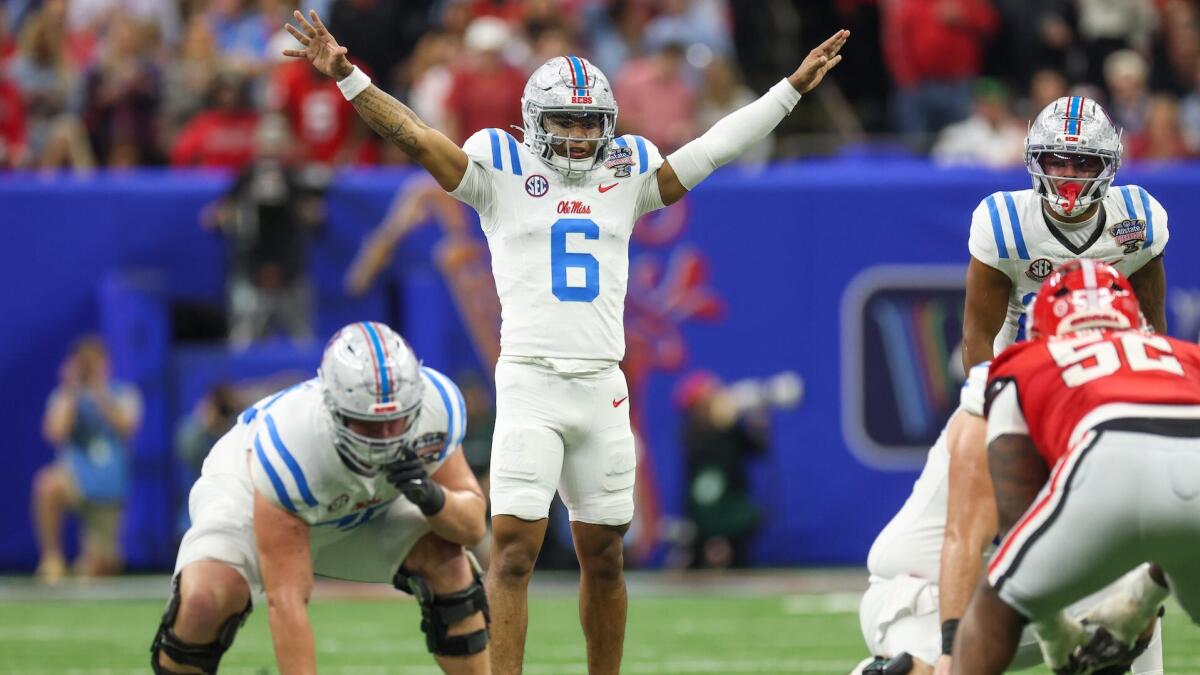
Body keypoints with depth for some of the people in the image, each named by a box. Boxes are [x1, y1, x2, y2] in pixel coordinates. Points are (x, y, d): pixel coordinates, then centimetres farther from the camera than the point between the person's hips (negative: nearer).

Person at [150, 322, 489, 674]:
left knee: (447, 560, -21)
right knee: (206, 601, -31)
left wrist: (433, 498, -39)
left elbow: (472, 527, -17)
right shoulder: (286, 444, -42)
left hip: (363, 507, 4)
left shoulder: (437, 404, -30)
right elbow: (286, 600, -39)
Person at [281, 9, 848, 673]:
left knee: (603, 556, 9)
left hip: (602, 387, 4)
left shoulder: (626, 176, 14)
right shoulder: (501, 173, 5)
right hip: (530, 383, -4)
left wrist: (792, 88, 17)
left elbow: (715, 147, 18)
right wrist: (347, 78, -15)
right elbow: (417, 138, -3)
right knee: (513, 549, -13)